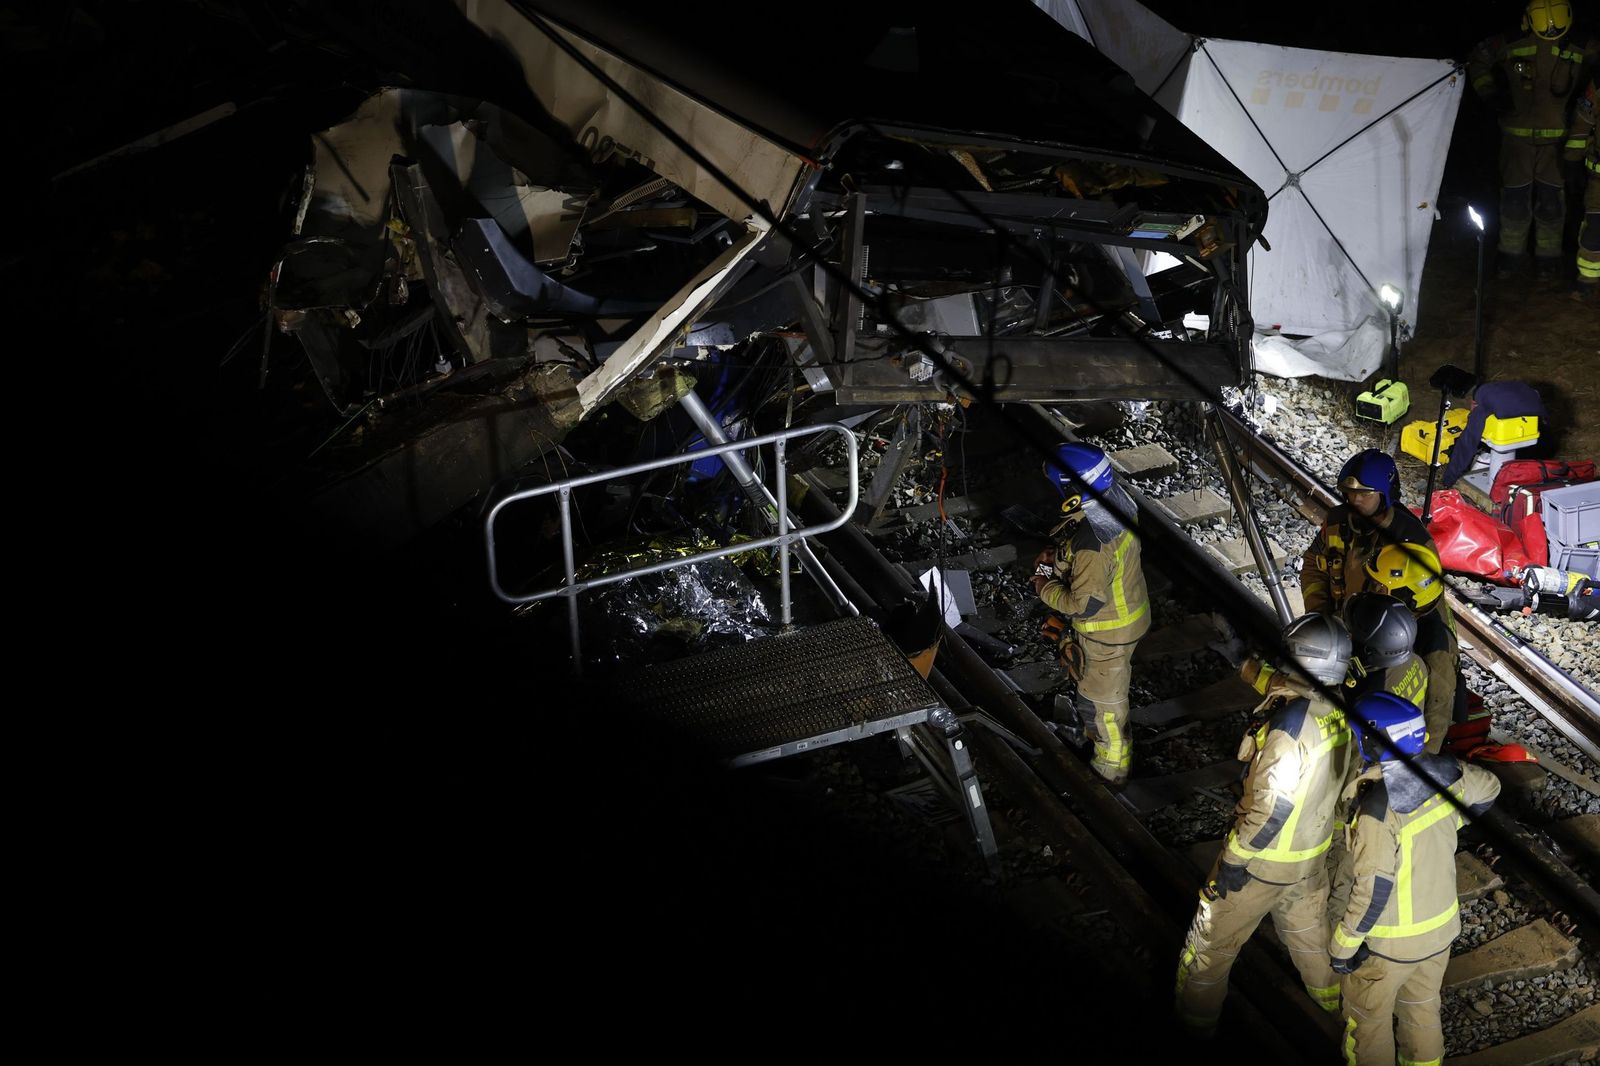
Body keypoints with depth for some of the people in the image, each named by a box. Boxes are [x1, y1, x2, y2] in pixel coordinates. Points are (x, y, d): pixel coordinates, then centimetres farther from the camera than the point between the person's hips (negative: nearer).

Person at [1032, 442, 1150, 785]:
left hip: (1106, 634, -8)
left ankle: (1111, 767, 36)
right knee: (1107, 689, 31)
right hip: (1129, 613, 8)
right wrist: (1059, 558, -1)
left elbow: (1083, 605, -31)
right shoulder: (1116, 503, -12)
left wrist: (1045, 588, -15)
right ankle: (1098, 735, 55)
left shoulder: (1092, 544, -40)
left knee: (1101, 700, 15)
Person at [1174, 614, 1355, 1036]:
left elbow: (1272, 807, -30)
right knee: (1308, 927, 32)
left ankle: (1194, 1021, 31)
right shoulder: (1339, 713, -10)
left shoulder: (1291, 723, -34)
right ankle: (1332, 998, 54)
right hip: (1313, 854, 7)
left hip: (1266, 858, -7)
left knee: (1212, 938, 14)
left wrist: (1234, 859, -21)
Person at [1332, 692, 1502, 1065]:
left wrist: (1343, 945, -20)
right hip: (1442, 924, 6)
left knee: (1367, 1015, 18)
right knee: (1423, 1007, 28)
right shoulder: (1443, 773, -13)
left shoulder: (1377, 807, -33)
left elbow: (1373, 889, -32)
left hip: (1390, 940, -6)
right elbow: (1488, 789, 9)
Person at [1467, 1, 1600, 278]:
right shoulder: (1511, 47, -10)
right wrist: (1490, 93, -1)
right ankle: (1510, 252, 20)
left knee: (1551, 198, 4)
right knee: (1515, 197, 5)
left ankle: (1548, 254, 19)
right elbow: (1478, 59, 6)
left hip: (1556, 139, 0)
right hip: (1517, 137, 0)